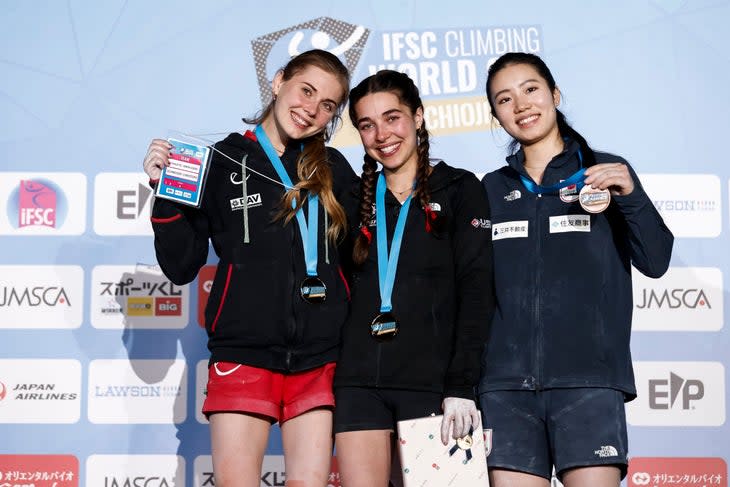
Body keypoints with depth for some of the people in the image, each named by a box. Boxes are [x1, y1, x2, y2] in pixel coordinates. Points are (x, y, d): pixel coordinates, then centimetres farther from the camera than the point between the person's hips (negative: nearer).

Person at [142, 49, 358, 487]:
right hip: (243, 354, -2)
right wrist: (166, 192, -8)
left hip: (319, 359, 2)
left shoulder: (334, 169, 11)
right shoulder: (221, 162, 5)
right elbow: (181, 267, 3)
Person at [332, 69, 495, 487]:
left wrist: (462, 385, -14)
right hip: (359, 381, 3)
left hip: (432, 380, -3)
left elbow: (476, 289, -4)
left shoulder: (459, 188, 6)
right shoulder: (357, 197, 16)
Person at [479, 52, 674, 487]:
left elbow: (655, 262, 1)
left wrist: (631, 197, -15)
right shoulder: (492, 189, 15)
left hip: (588, 378, -2)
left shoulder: (605, 172, 8)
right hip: (505, 383, 2)